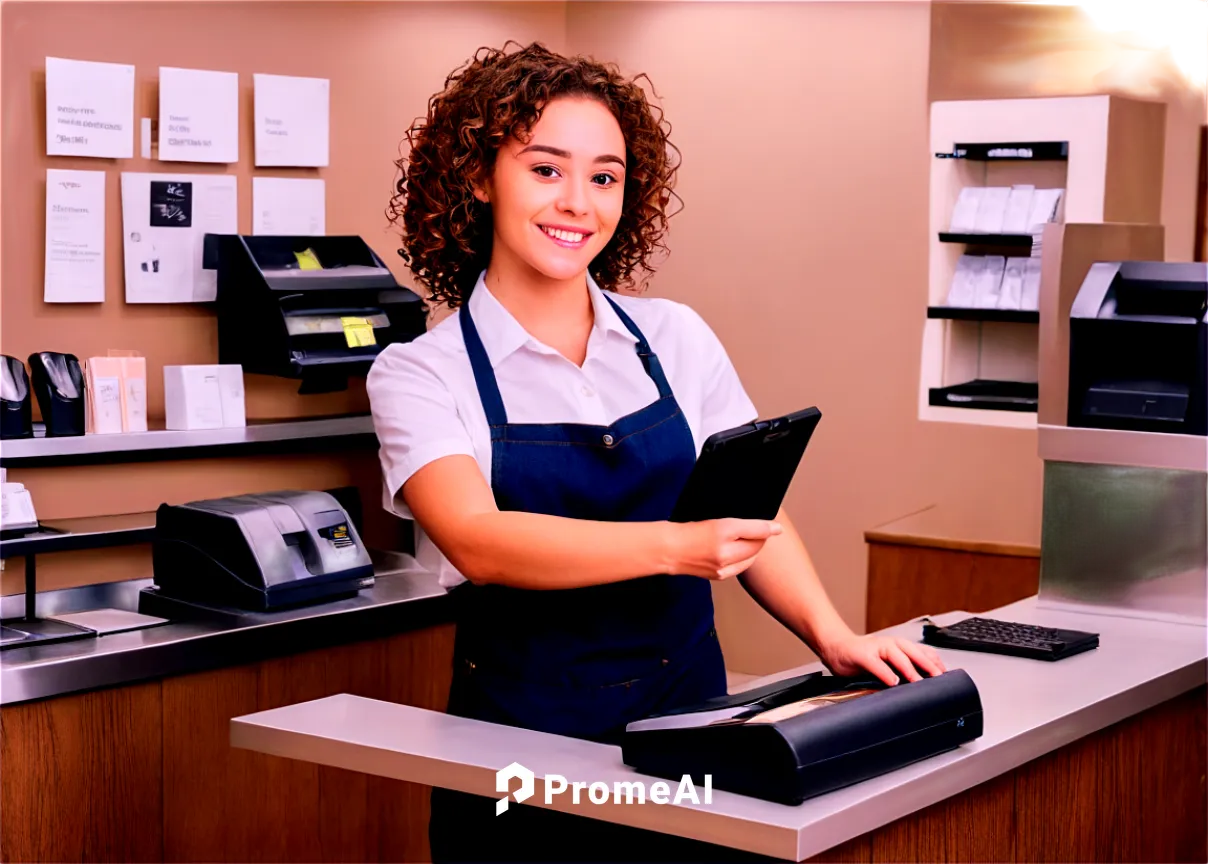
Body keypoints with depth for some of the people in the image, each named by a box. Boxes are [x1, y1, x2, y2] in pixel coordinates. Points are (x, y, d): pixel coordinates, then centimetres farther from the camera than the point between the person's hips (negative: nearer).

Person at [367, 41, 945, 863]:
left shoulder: (677, 339, 7)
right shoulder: (422, 373, -3)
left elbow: (753, 514, 9)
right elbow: (478, 541, -19)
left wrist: (831, 632, -9)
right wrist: (675, 546, -31)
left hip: (688, 718, 3)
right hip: (524, 736, -2)